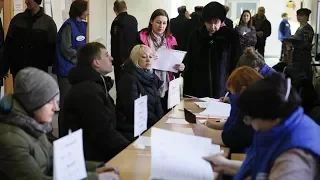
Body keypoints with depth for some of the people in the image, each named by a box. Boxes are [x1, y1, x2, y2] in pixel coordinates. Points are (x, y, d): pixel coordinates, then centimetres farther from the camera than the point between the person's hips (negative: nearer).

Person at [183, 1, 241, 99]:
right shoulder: (195, 35, 4)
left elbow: (236, 64, 1)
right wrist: (186, 91, 4)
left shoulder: (231, 36, -2)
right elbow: (189, 64, 9)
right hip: (197, 92, 2)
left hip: (222, 92, -2)